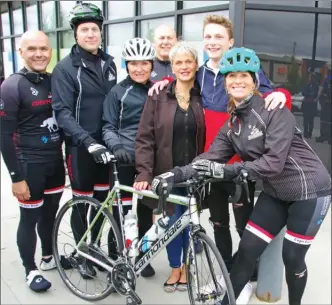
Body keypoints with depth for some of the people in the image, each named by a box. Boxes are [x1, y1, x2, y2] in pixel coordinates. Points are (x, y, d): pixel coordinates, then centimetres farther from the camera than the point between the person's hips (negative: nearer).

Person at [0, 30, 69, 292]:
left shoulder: (54, 81, 6)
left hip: (55, 161, 6)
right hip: (29, 165, -6)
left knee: (50, 213, 18)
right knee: (30, 218, 7)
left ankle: (49, 258, 38)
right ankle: (31, 270, 26)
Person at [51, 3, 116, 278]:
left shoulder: (109, 63, 8)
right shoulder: (65, 68, -9)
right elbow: (62, 112, -17)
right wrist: (88, 141, -29)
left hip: (106, 145, 5)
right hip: (80, 147, -5)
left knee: (103, 199, 14)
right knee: (82, 202, 8)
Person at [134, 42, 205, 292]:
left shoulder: (204, 98, 1)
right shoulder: (159, 97, -1)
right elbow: (145, 138, -6)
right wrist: (144, 173, -14)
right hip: (168, 173, 0)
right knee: (172, 222, 10)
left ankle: (187, 267, 33)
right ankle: (175, 268, 31)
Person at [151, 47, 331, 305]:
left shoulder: (274, 112, -19)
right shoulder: (231, 124, 1)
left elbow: (274, 162, -28)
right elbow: (210, 158, -10)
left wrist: (228, 171, -36)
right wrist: (175, 174, -24)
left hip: (310, 190, -5)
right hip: (275, 193, 6)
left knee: (292, 257, 5)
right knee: (247, 250, 4)